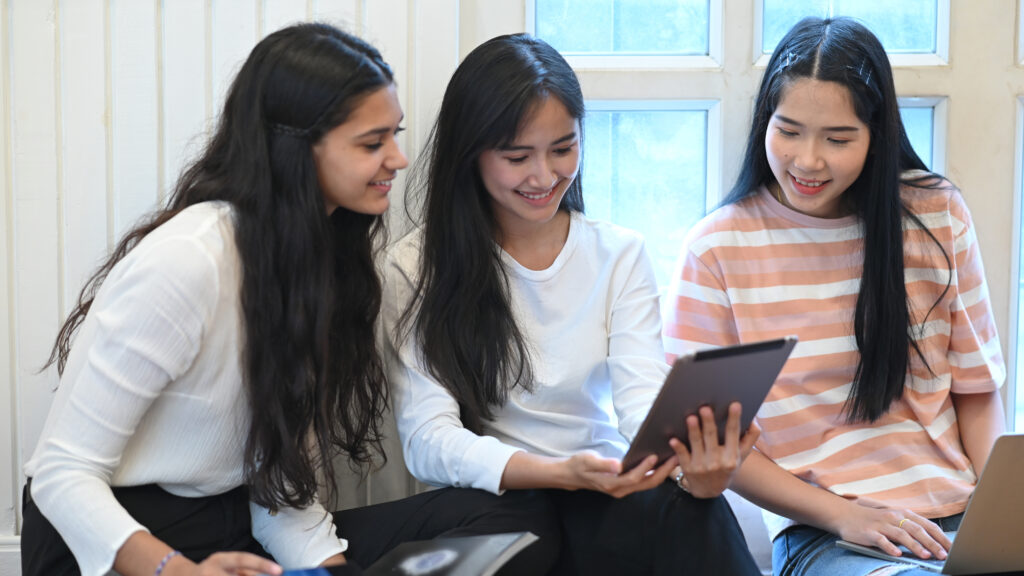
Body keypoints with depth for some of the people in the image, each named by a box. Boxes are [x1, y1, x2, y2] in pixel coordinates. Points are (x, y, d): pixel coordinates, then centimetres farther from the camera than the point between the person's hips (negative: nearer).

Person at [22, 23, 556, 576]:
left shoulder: (327, 248, 4)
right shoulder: (184, 261, -21)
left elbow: (282, 475, 1)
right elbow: (64, 472, -20)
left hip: (238, 529, 8)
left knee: (500, 522, -13)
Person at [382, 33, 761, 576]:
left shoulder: (620, 255, 7)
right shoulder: (416, 266, -3)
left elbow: (643, 398, -7)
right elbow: (427, 440, -11)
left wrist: (691, 461, -31)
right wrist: (564, 472, -29)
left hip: (608, 498, 4)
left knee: (695, 510, -31)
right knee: (672, 515, -32)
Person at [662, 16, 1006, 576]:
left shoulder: (936, 214, 5)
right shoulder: (717, 247, -2)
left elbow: (975, 388, 11)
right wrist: (842, 514, -11)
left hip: (958, 519, 4)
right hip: (818, 531, -3)